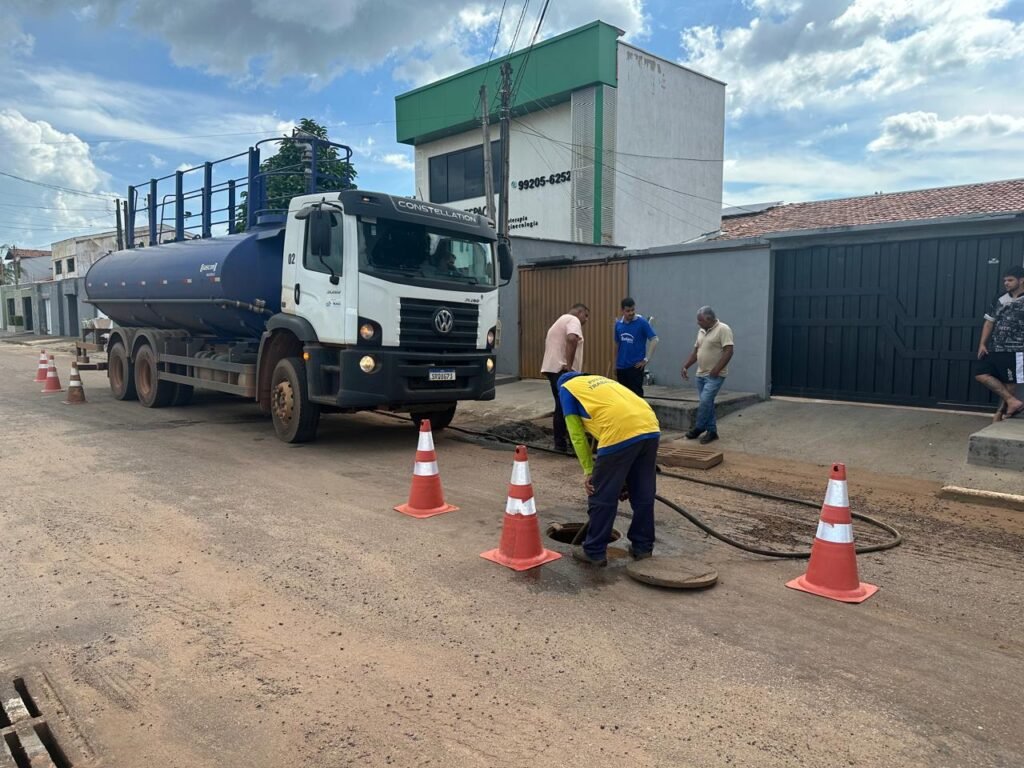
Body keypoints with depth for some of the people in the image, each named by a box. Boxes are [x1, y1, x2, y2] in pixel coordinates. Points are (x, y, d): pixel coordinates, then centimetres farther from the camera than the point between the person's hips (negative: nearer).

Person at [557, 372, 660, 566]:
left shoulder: (567, 388, 20)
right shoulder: (600, 380, 37)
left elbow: (577, 434, 11)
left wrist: (588, 470, 14)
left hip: (621, 433, -7)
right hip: (650, 428, 7)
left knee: (602, 498, 9)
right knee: (643, 495, 20)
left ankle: (594, 551, 19)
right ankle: (643, 546, 32)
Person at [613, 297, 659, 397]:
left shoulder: (642, 323, -8)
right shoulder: (618, 324, 6)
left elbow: (654, 340, -10)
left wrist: (646, 359, -12)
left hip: (635, 366, -5)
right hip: (621, 366, 5)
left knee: (636, 394, -4)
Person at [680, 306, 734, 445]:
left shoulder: (723, 329, -12)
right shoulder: (701, 332, 14)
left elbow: (728, 351, -18)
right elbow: (695, 351, 19)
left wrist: (716, 369, -23)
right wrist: (685, 366, 9)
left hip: (715, 375, -8)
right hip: (701, 374, 8)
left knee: (705, 401, -15)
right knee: (707, 402, 9)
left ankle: (699, 428, 1)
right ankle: (712, 431, 16)